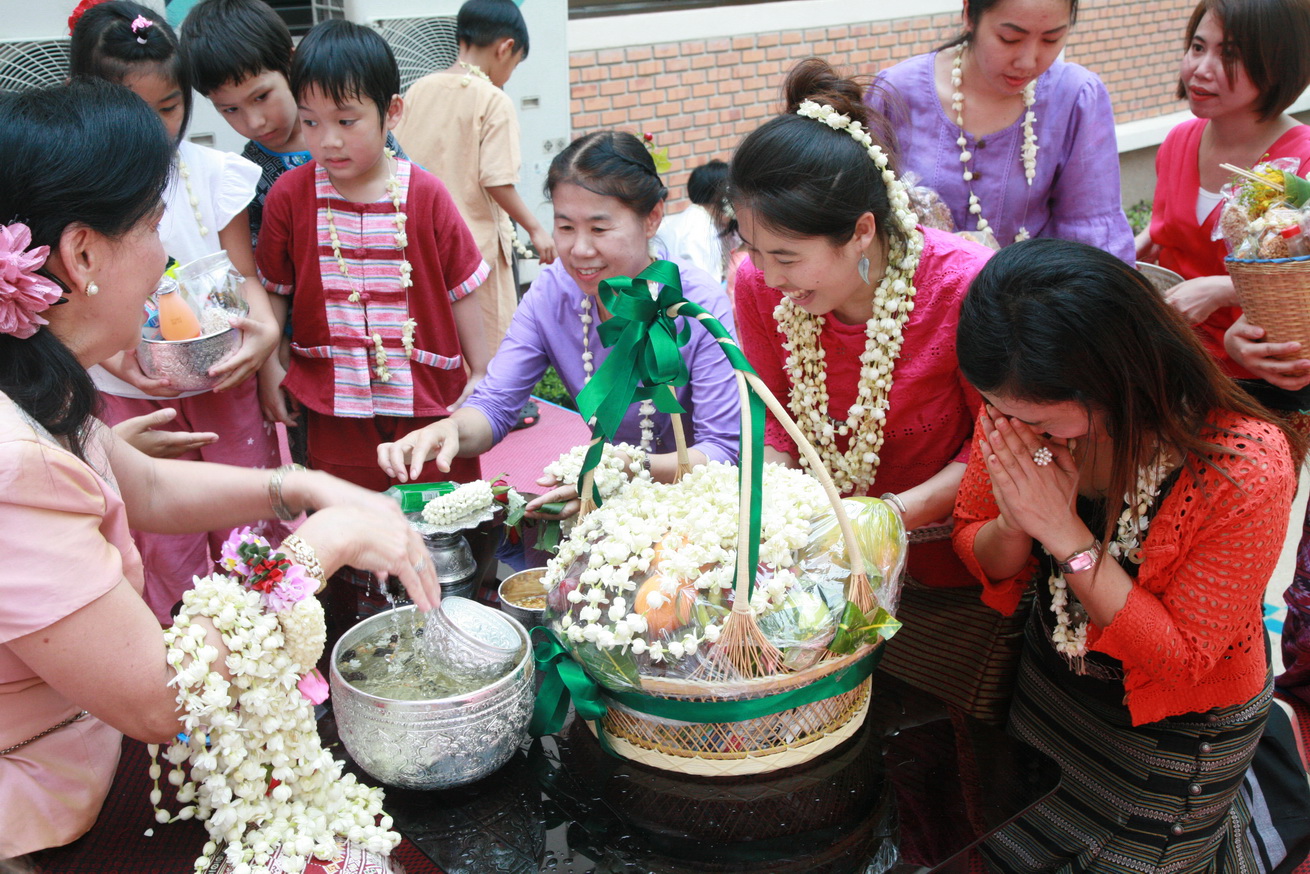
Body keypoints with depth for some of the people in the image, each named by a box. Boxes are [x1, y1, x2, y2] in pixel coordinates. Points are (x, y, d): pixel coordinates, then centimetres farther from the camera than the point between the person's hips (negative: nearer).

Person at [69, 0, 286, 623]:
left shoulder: (211, 172, -5)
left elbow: (245, 273, -1)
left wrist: (266, 328, -23)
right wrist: (110, 351, -22)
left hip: (224, 380, 1)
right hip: (131, 393, -1)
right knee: (164, 552, 7)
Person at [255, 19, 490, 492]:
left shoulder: (425, 195, -5)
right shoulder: (288, 196, -2)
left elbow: (460, 290, 2)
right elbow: (273, 292, 6)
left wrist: (480, 375, 5)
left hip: (430, 395, 0)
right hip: (334, 404, 1)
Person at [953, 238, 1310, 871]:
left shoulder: (1246, 469, -33)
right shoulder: (1014, 410, -21)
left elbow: (1183, 659, -24)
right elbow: (978, 556, -6)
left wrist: (1065, 534, -35)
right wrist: (1016, 526, -31)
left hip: (1182, 720, -4)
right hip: (1051, 681, 5)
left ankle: (1251, 805, 39)